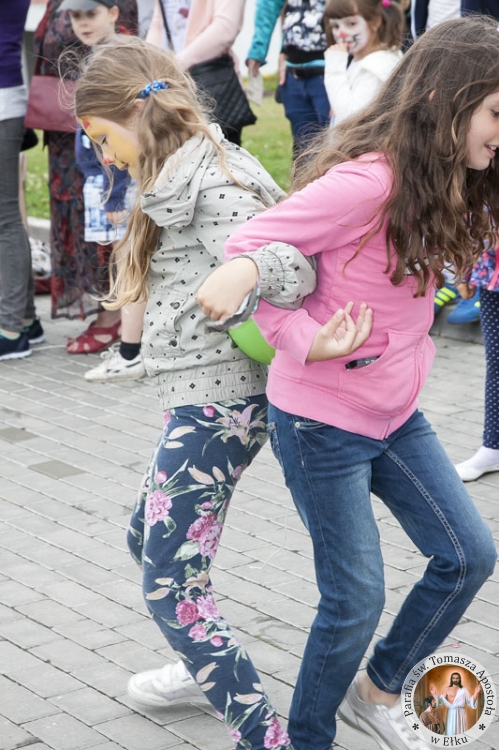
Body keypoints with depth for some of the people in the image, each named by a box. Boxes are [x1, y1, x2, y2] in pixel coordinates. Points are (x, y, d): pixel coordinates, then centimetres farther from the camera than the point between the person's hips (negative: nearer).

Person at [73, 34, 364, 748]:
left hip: (213, 406, -11)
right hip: (209, 400, 11)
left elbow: (283, 268, -33)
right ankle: (207, 670, 46)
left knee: (169, 589, -6)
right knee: (147, 541, 27)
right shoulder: (204, 175, 13)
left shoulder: (208, 188, -18)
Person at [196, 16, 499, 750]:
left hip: (396, 412, 8)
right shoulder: (367, 180, -25)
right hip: (323, 421, -8)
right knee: (356, 599, 2)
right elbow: (254, 243, -25)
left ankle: (378, 688, 31)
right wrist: (309, 343, -34)